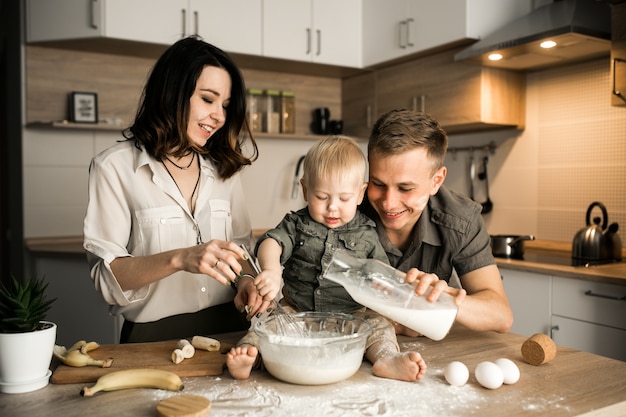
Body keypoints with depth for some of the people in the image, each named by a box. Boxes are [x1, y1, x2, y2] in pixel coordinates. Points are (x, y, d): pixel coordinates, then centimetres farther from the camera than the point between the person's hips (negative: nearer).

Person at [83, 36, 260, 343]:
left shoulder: (223, 168, 13)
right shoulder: (114, 167, -1)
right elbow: (105, 275, -7)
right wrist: (179, 259, -22)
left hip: (227, 328, 4)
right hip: (155, 337, -3)